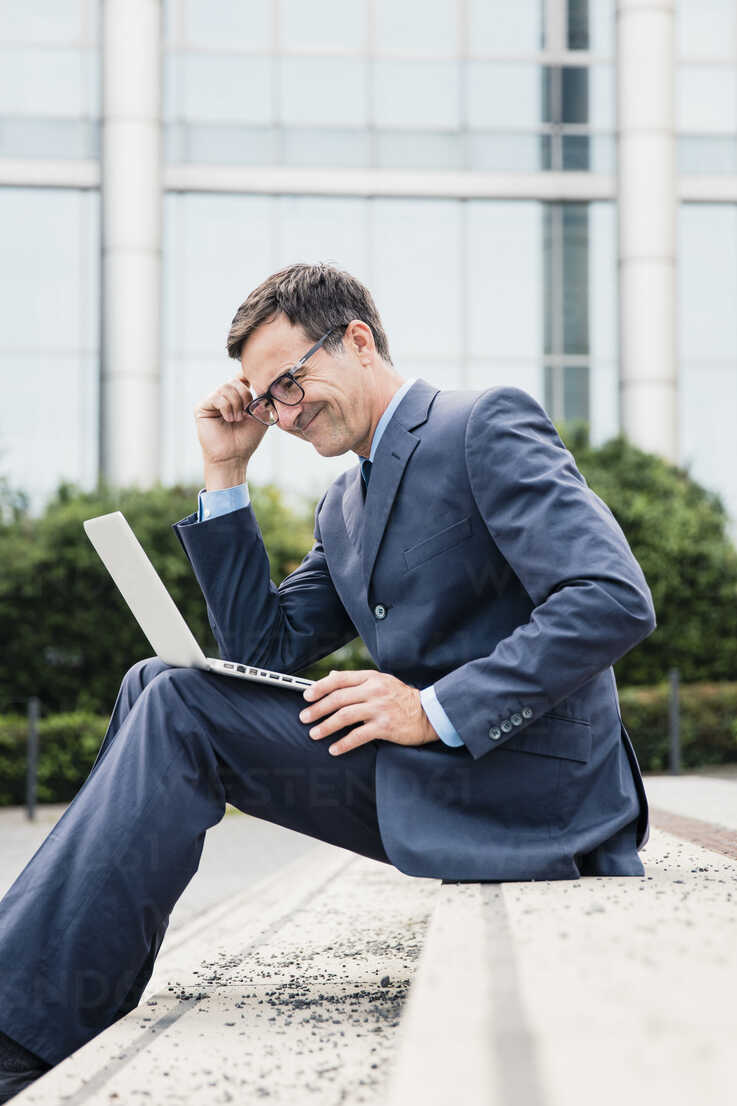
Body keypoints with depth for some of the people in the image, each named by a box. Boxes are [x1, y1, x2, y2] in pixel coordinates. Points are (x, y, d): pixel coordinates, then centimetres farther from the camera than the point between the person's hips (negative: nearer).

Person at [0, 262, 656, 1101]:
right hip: (430, 785, 9)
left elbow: (615, 602, -18)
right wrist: (227, 476, 12)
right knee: (157, 689, 2)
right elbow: (264, 649, 17)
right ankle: (77, 1015, -5)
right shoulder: (345, 507, 21)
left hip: (517, 779, -9)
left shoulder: (489, 425, -5)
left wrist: (436, 709, -23)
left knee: (180, 709, -16)